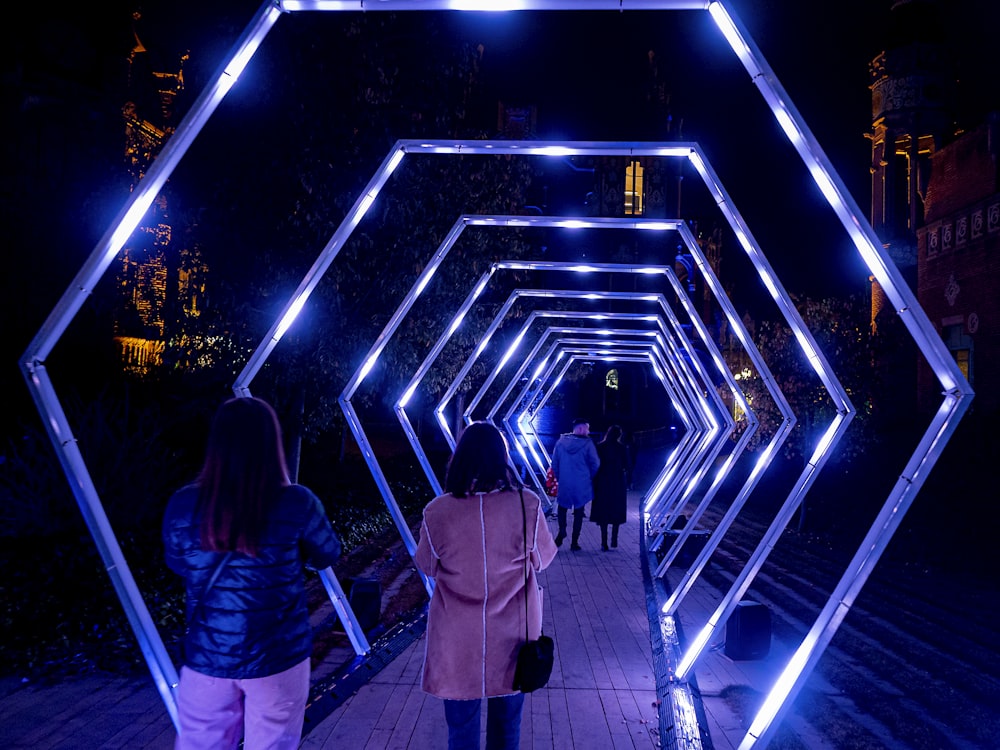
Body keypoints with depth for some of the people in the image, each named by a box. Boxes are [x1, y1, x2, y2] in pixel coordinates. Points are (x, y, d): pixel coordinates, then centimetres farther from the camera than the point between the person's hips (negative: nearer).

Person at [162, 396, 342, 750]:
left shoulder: (183, 505, -10)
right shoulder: (296, 503, -16)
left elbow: (177, 565, 9)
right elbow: (327, 557, 2)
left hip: (207, 659, 2)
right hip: (278, 659, -2)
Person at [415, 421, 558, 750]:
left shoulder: (437, 511, -16)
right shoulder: (527, 504, -15)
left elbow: (427, 566, 2)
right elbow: (543, 558, 1)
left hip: (457, 638, -1)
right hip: (510, 633, 1)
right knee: (506, 722, 22)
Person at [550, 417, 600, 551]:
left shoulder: (561, 441, -2)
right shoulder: (587, 443, -11)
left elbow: (554, 463, 3)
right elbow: (595, 464, -9)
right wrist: (589, 478, 8)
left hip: (564, 483, 2)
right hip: (582, 485, -2)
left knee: (563, 508, 23)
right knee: (578, 512, 9)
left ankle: (562, 531, 4)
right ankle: (574, 543, 10)